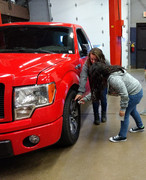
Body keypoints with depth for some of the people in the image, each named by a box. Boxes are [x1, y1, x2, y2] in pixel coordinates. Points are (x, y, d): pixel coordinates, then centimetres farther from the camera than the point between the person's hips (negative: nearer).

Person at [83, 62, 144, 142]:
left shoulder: (113, 79, -35)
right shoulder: (107, 75, -4)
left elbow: (124, 95, -30)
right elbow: (97, 89, 3)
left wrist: (122, 109, -18)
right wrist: (85, 98, -1)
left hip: (135, 94, -10)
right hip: (136, 90, 10)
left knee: (125, 114, 2)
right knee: (132, 110, 29)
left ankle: (122, 136, 19)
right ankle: (140, 127, 53)